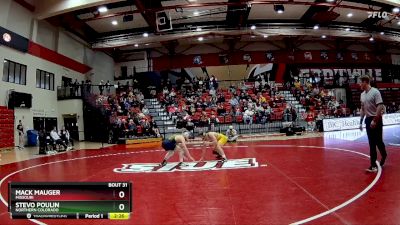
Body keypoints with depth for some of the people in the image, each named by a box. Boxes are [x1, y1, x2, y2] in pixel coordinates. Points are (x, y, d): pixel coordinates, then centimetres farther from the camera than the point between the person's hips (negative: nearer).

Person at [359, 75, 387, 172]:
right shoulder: (362, 94, 9)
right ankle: (373, 165, 11)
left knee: (378, 141, 3)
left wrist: (374, 120, -22)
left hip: (376, 120, -6)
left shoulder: (375, 92, -12)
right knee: (372, 143, 7)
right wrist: (361, 122, 14)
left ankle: (384, 156, 32)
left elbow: (380, 107, -18)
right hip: (368, 120, 6)